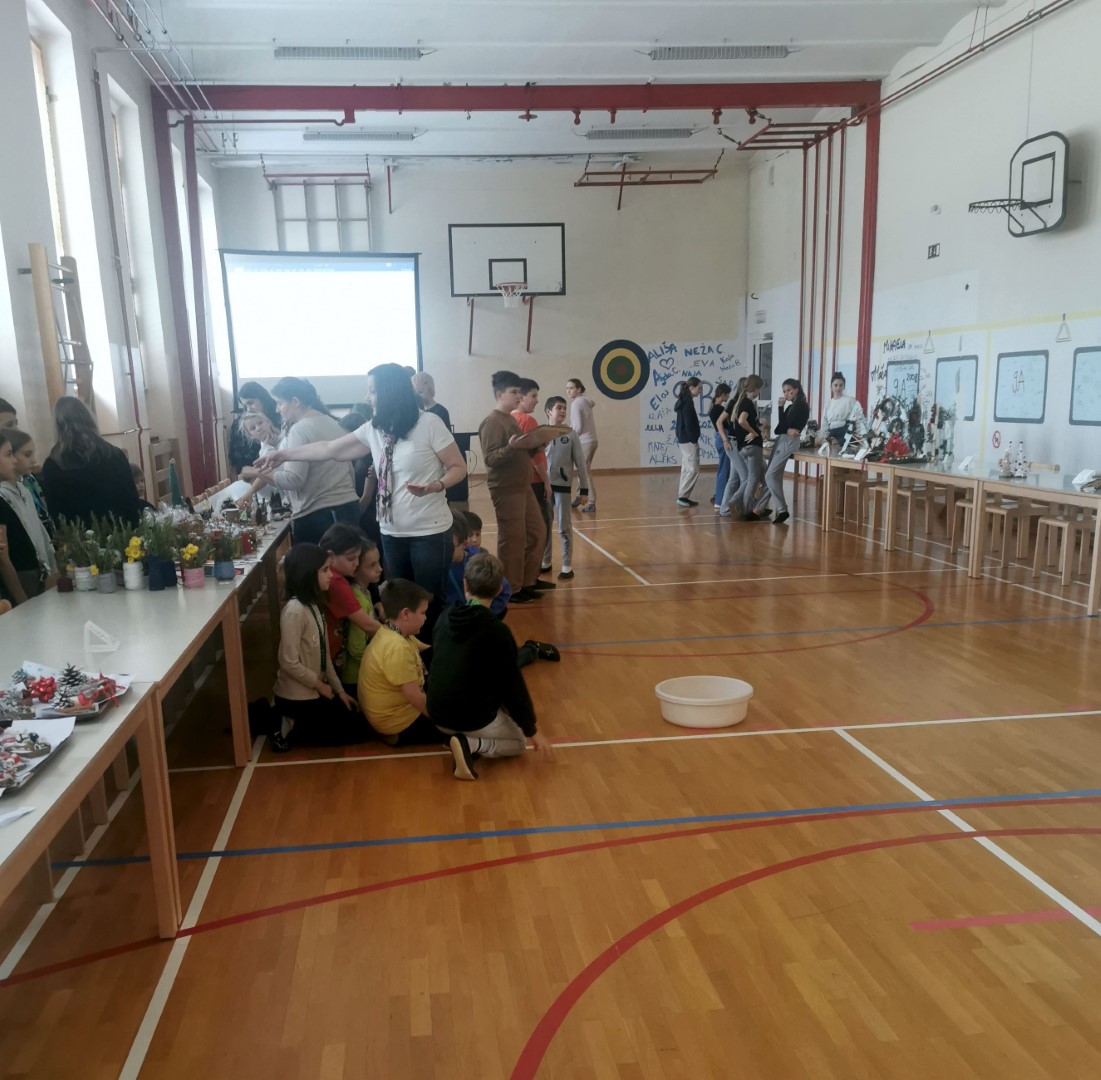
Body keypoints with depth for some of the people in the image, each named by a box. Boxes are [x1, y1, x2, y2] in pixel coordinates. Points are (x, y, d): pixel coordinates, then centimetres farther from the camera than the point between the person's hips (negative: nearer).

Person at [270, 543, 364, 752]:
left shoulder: (313, 605, 3)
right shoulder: (295, 611, -26)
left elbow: (324, 653, 8)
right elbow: (289, 663, -25)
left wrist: (339, 689, 8)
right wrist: (320, 685, -13)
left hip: (312, 692, 9)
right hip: (298, 696, -9)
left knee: (355, 717, 19)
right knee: (357, 730, 1)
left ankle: (292, 723, 17)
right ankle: (290, 730, 4)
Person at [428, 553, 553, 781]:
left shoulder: (445, 618, -2)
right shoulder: (497, 631, -20)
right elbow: (513, 685, -14)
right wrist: (532, 731, -1)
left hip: (439, 715, 6)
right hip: (474, 718, -6)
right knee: (519, 742, 21)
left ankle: (466, 740, 4)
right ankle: (470, 744, -7)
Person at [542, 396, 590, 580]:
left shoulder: (571, 435, -1)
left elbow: (580, 464, 0)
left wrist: (584, 489, -2)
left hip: (563, 486, -1)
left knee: (564, 527, 2)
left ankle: (567, 566, 9)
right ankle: (545, 562, 25)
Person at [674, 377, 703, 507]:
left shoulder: (684, 400, 14)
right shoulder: (688, 402, -15)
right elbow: (689, 423, -21)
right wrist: (694, 439, -16)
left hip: (684, 439, 10)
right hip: (689, 440, -10)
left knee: (687, 469, 12)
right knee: (693, 469, -8)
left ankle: (683, 496, 14)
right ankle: (683, 496, -6)